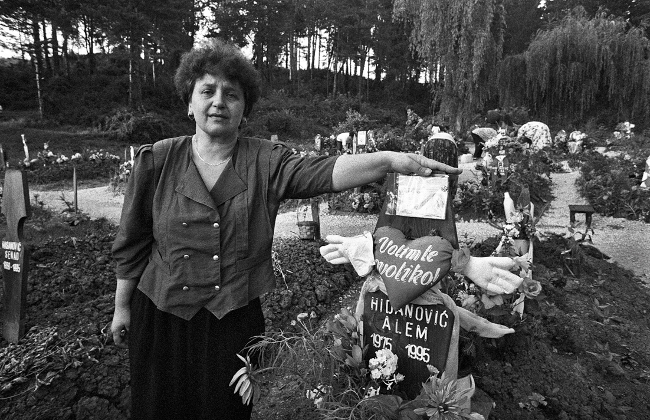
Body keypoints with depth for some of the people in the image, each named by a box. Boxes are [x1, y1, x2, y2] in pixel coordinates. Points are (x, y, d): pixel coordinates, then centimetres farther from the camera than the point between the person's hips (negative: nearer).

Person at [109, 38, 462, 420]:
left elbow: (321, 173, -26)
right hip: (161, 320, 1)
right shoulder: (156, 160, -5)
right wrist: (122, 307, 8)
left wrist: (389, 160, -40)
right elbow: (132, 244, 3)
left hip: (236, 321, 0)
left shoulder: (266, 162, -8)